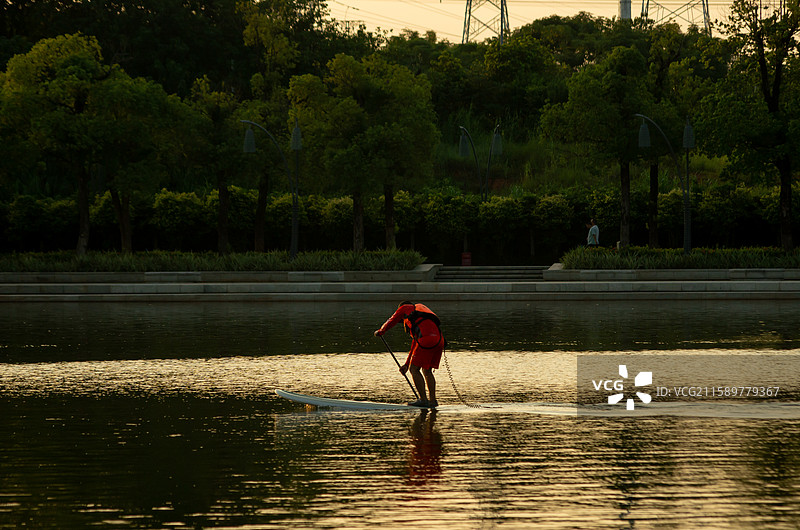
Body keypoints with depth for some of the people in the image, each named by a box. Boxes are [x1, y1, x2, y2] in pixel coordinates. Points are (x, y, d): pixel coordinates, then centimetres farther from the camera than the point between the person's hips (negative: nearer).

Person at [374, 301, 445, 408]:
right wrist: (407, 364, 45)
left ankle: (423, 400, -4)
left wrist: (380, 332, 48)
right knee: (427, 370, 19)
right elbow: (415, 344, 41)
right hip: (439, 339, 8)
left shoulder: (404, 308, 20)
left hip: (427, 339, -8)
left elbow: (391, 322, 28)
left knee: (414, 369, 0)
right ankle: (432, 400, 14)